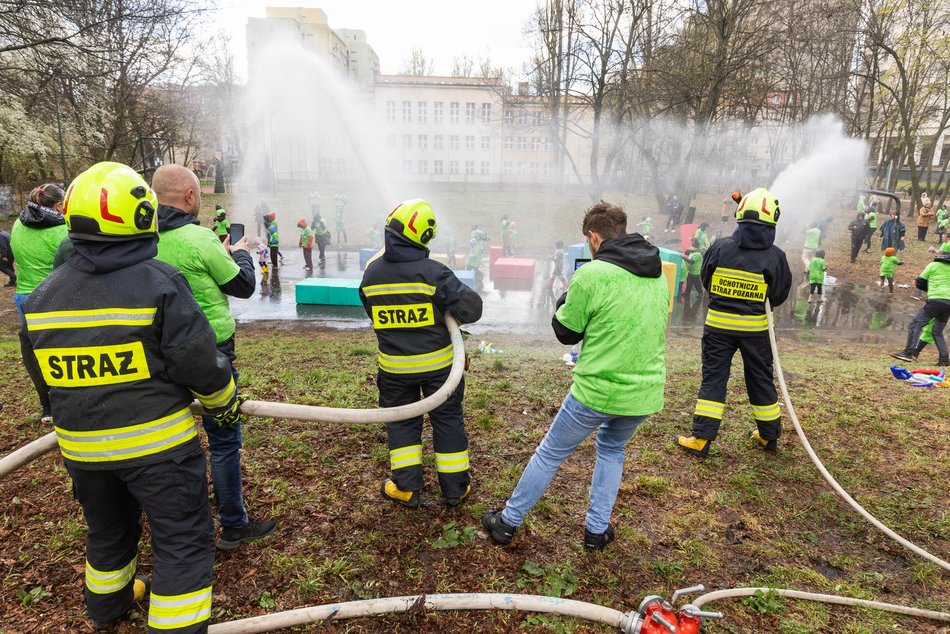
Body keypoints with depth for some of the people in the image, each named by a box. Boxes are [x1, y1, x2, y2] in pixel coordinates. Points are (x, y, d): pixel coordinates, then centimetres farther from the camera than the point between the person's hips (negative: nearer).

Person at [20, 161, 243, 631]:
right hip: (156, 442, -6)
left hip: (82, 446, 7)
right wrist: (226, 403, 0)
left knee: (108, 529, 29)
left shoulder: (43, 296, 0)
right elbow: (200, 365, -19)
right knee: (183, 540, 7)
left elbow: (50, 373, 10)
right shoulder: (159, 282, -19)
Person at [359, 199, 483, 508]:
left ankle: (406, 487, 22)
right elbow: (471, 308, -20)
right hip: (437, 363, -2)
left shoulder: (371, 273, -5)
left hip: (394, 366, 3)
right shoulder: (433, 271, -20)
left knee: (401, 422, 18)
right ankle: (455, 487, 24)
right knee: (447, 420, 13)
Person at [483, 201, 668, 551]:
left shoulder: (592, 274, -16)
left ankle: (508, 521, 29)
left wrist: (567, 298, 12)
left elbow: (566, 332, -5)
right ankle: (597, 529, 31)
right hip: (645, 392, 5)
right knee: (612, 448, 30)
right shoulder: (659, 276, 5)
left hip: (596, 390, -5)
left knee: (550, 453, 13)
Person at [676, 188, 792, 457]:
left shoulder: (720, 247, -8)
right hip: (755, 327, 1)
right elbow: (780, 295, 1)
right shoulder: (775, 256, -9)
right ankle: (769, 435, 31)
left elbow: (706, 282, 4)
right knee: (761, 379, 15)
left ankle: (701, 438, 2)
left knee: (713, 378, 5)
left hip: (718, 323, 0)